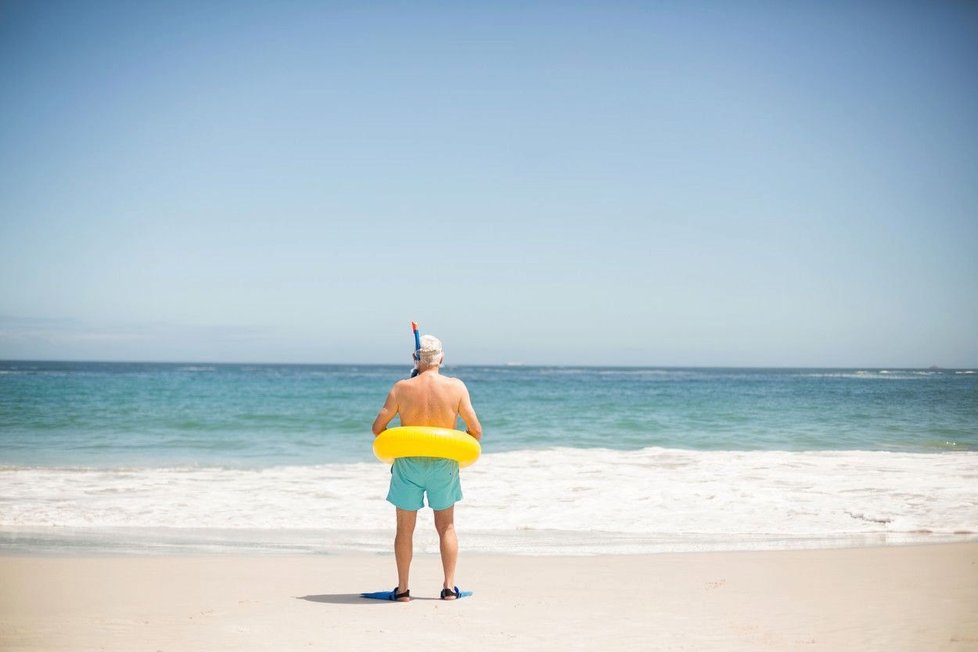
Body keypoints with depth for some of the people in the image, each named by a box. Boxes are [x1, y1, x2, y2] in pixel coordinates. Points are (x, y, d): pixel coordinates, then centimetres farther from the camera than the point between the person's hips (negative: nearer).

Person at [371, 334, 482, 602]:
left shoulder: (401, 388, -10)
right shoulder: (456, 387, -9)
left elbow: (378, 427, -5)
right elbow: (476, 431, -8)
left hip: (408, 463, 0)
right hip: (443, 464, 1)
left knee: (405, 528, 11)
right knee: (446, 527, 14)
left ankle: (403, 589, 13)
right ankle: (449, 587, 11)